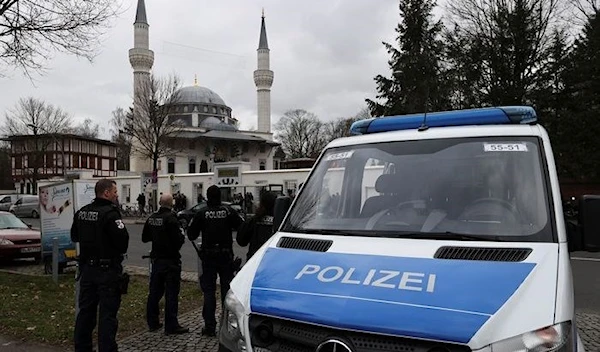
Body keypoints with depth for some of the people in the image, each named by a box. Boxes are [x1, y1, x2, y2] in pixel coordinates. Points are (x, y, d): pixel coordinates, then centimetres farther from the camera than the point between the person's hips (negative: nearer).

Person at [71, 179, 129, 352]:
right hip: (108, 270, -7)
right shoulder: (110, 213, -19)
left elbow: (74, 236, 18)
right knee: (107, 314, 0)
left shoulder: (81, 212, 6)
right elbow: (122, 240, -22)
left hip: (87, 268, 8)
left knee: (85, 310, 18)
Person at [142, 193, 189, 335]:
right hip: (170, 260, -7)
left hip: (156, 259, 7)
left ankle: (152, 322, 24)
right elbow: (178, 240, -22)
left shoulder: (151, 218, 4)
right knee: (171, 293, -1)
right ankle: (171, 326, 3)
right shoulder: (171, 218, -18)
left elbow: (144, 238, 14)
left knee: (154, 292, 15)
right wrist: (182, 235, -1)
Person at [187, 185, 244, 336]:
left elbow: (191, 235, -2)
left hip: (208, 257, 0)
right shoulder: (228, 210, -6)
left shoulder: (202, 213, -6)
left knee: (209, 291, 6)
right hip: (226, 256, 1)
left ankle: (210, 326, 4)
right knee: (227, 290, 11)